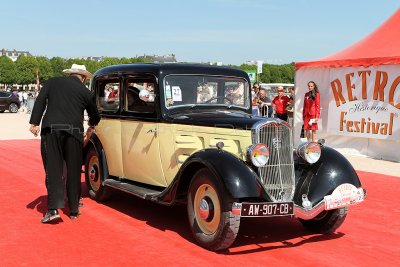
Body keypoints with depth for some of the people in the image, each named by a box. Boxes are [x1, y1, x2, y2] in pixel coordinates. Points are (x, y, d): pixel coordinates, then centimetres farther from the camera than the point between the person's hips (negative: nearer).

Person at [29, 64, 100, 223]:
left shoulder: (53, 82, 15)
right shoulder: (85, 92, 13)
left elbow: (40, 101, 2)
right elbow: (95, 117, 23)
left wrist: (34, 122, -2)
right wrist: (91, 123, 45)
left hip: (51, 129, 0)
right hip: (74, 131, 0)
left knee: (53, 168, 0)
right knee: (73, 171, 10)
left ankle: (53, 208, -11)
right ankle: (74, 210, 16)